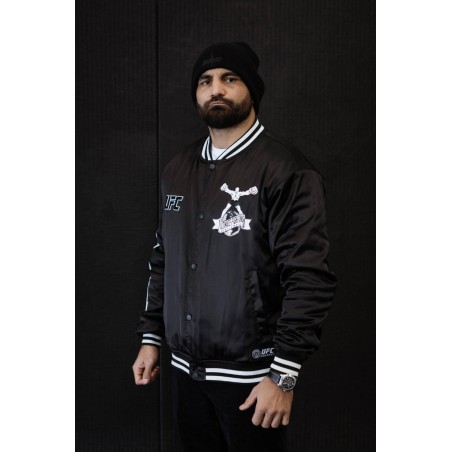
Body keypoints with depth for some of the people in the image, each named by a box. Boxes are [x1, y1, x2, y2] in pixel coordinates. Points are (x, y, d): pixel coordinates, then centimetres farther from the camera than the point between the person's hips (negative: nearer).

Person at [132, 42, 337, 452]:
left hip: (250, 374, -5)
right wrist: (150, 337, 13)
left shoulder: (284, 169, -13)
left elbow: (309, 277, -17)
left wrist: (283, 375, -18)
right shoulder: (178, 170, 8)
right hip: (186, 370, 6)